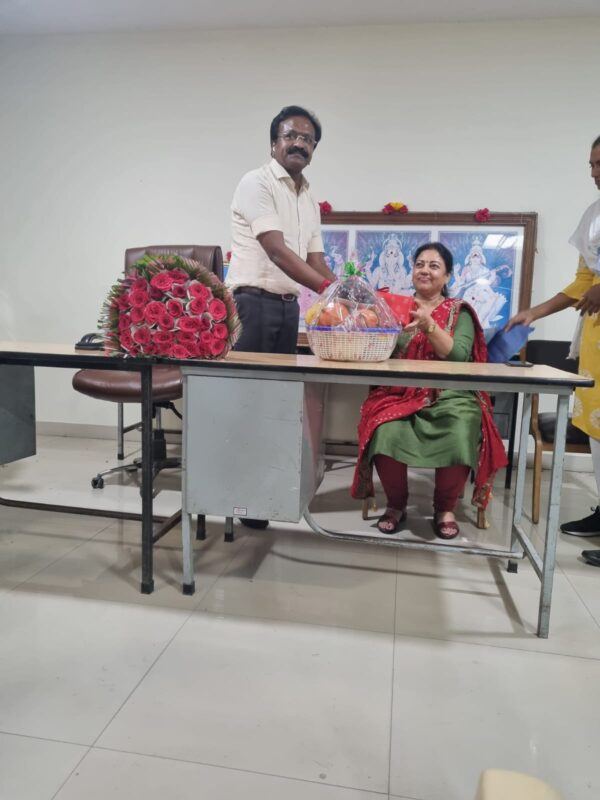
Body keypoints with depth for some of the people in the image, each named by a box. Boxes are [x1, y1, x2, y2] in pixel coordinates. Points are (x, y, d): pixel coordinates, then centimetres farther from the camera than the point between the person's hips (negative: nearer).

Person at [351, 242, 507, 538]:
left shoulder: (459, 312, 9)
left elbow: (458, 356, -8)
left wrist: (428, 325, -21)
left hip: (449, 398, 0)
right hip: (399, 394, 1)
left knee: (459, 439, -30)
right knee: (386, 435, -30)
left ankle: (445, 509, 0)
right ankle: (396, 505, -1)